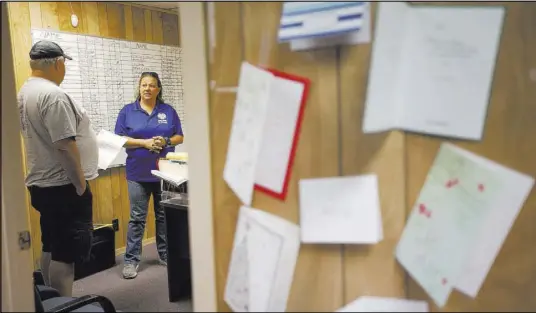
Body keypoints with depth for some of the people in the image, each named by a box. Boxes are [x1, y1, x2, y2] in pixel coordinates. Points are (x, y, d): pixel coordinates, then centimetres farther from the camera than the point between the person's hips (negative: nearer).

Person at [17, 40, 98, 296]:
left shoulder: (26, 91, 12)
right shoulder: (53, 94, -19)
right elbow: (65, 145, -25)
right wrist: (80, 184, -17)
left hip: (43, 183, 10)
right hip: (62, 186, -10)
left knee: (51, 248, 17)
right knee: (65, 253, -3)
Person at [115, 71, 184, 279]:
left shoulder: (168, 111, 7)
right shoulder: (127, 111, 2)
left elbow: (180, 137, 8)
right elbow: (119, 140, -3)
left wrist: (166, 141, -13)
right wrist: (144, 142, -16)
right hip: (138, 173, -1)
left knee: (164, 215, 10)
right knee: (137, 217, 1)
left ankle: (166, 255, 22)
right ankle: (131, 260, 9)